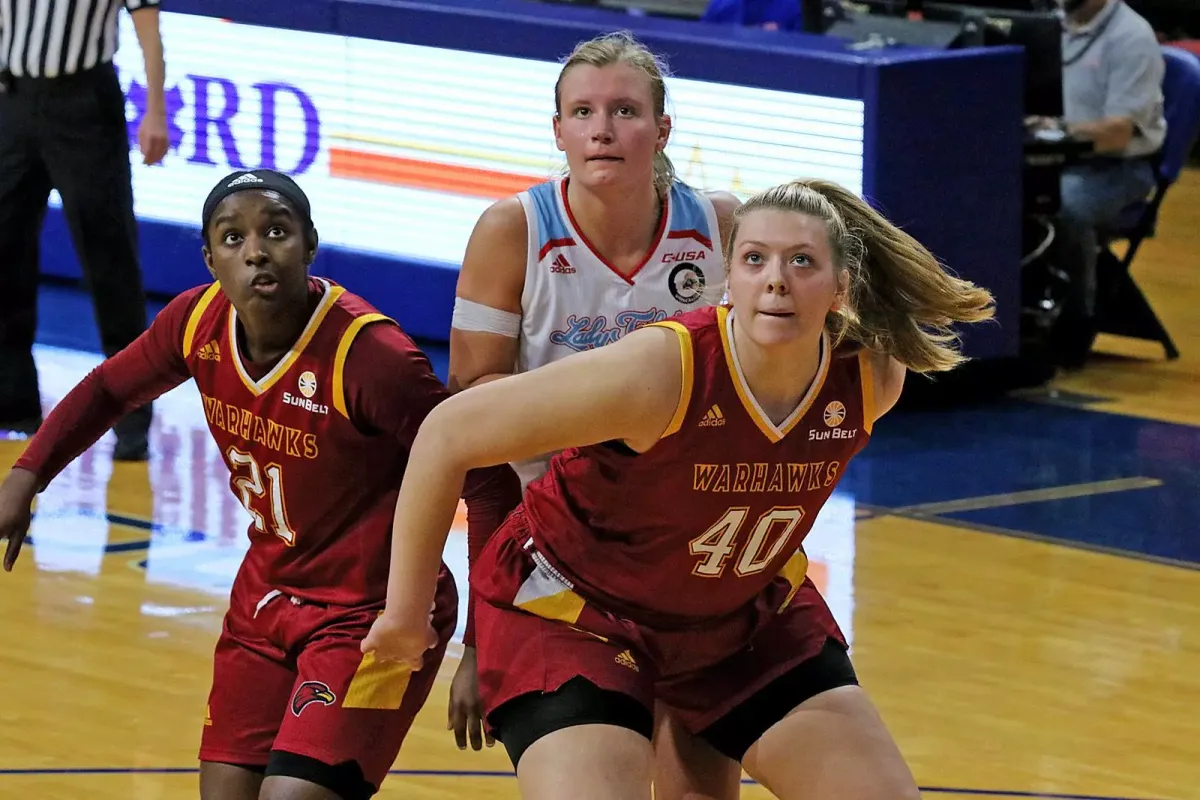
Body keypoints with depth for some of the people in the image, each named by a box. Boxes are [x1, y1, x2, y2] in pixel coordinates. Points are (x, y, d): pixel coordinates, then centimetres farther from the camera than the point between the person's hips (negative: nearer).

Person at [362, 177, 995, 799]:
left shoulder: (873, 379, -17)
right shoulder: (659, 371, -33)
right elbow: (448, 433, -25)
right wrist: (405, 609, -17)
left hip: (744, 613, 6)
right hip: (572, 610, -6)